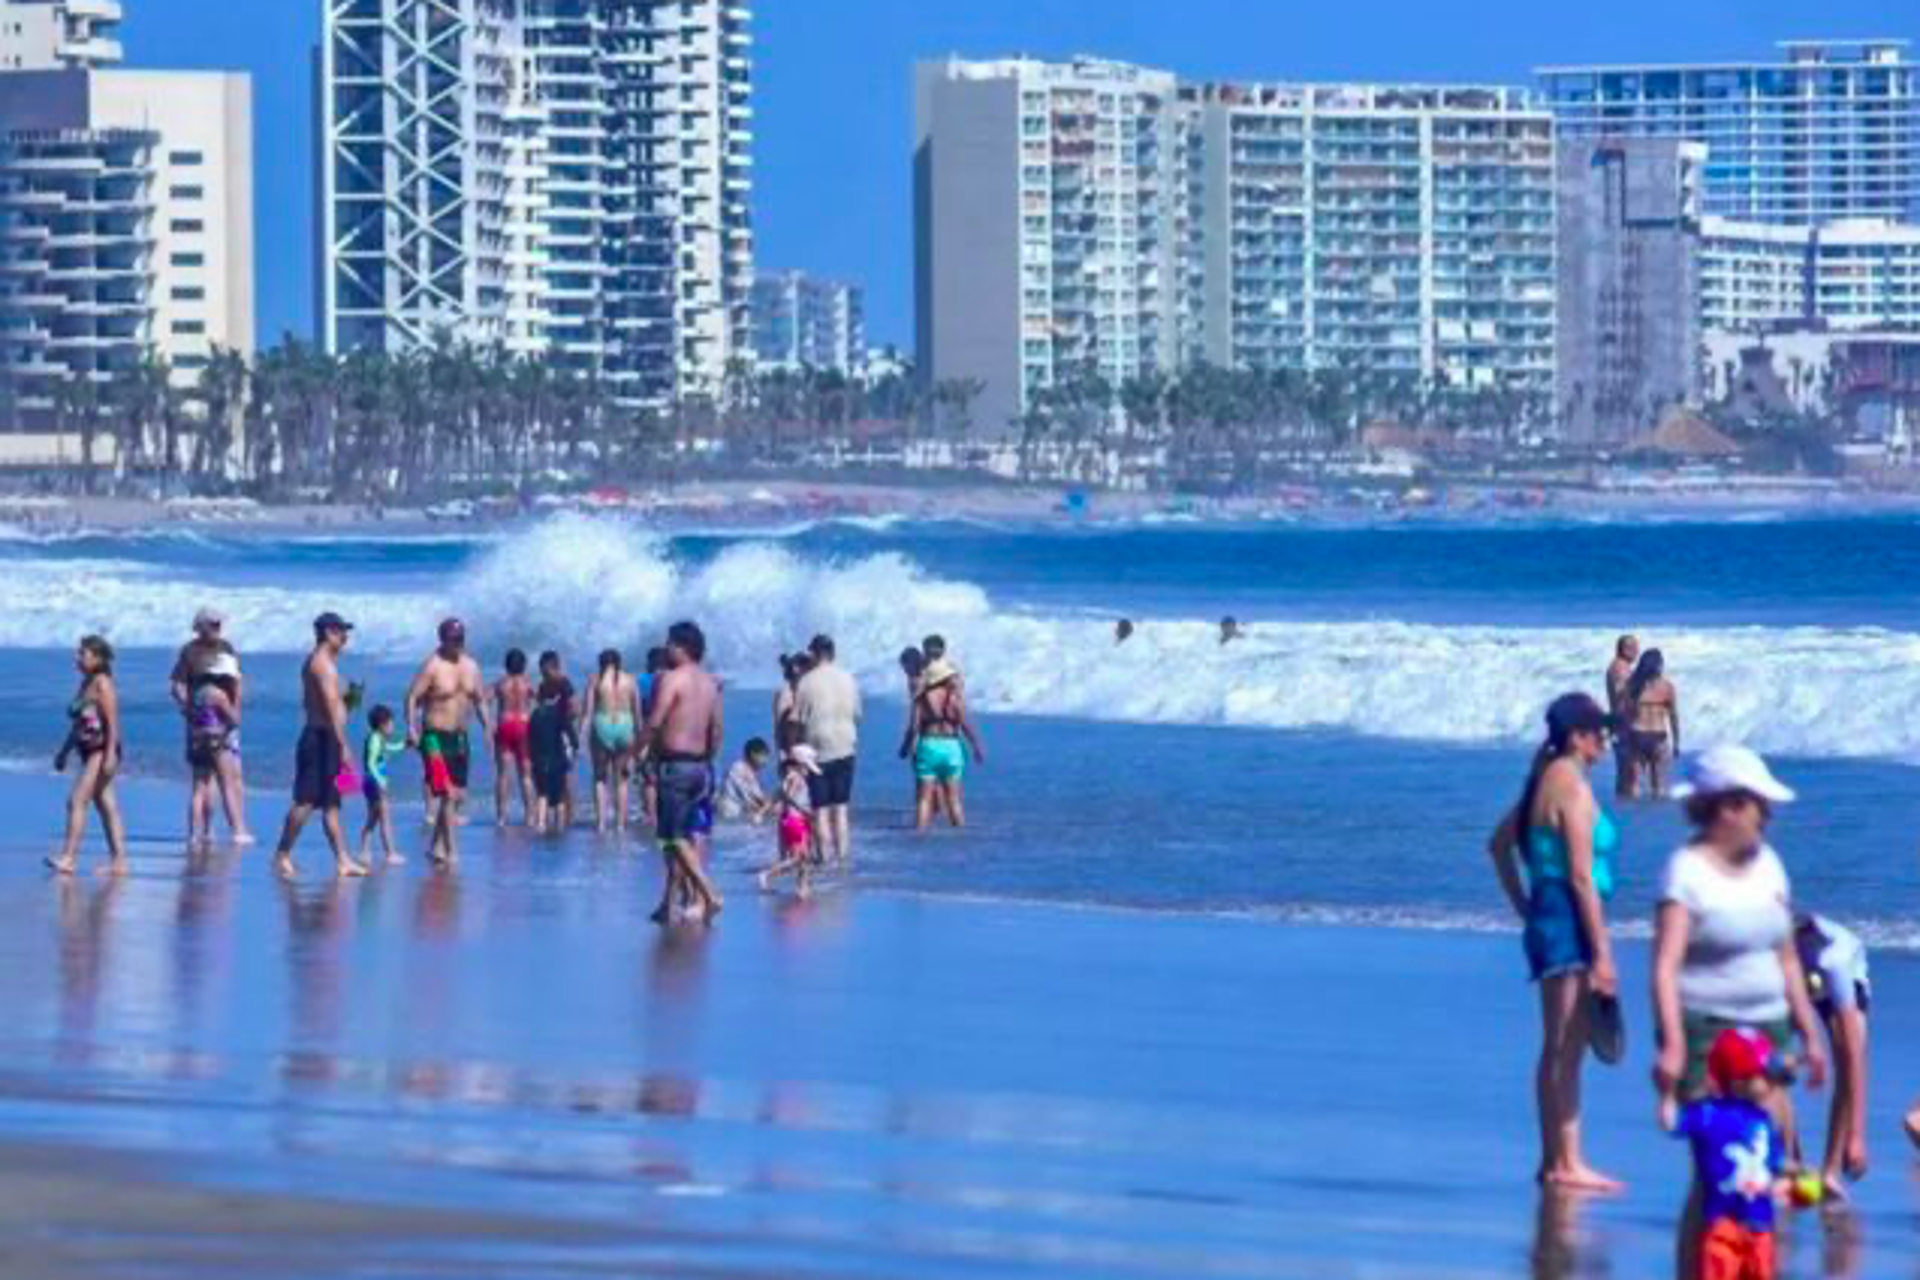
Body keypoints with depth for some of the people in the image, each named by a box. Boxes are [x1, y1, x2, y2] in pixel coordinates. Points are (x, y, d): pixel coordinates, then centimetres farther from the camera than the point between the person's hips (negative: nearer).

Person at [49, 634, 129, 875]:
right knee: (106, 806, 9)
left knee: (77, 801, -14)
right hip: (89, 752, 10)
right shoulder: (86, 684, 15)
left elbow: (112, 722, -18)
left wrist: (110, 755, -24)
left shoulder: (103, 684, -12)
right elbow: (78, 723, 23)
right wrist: (64, 752, 24)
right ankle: (118, 861, 11)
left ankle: (68, 858, -16)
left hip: (102, 751, -10)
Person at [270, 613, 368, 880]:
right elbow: (331, 707, -20)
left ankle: (342, 860, 10)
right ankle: (282, 855, -8)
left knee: (331, 804, 9)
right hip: (322, 738, -11)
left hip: (317, 736, 11)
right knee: (307, 800, -10)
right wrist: (343, 745, -23)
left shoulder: (315, 662, 18)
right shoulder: (324, 664, -14)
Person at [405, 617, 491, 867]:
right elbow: (412, 697, -15)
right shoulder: (432, 666, -11)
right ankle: (450, 848, -11)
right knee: (448, 794, -14)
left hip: (459, 737, 7)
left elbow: (479, 699, 17)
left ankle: (436, 846, 22)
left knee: (458, 795, 10)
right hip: (436, 736, -7)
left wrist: (487, 725, 6)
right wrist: (412, 727, -27)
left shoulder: (470, 666, 9)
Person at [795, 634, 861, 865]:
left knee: (820, 809, 2)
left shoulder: (807, 682, -10)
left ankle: (825, 856, 0)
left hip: (818, 749, -4)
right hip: (845, 748, 4)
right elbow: (857, 715, 10)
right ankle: (842, 854, 8)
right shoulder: (847, 680, 3)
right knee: (841, 807, 10)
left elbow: (797, 720, -8)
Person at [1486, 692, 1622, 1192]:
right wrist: (1602, 953, -17)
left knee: (1558, 1050, 13)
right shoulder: (1573, 787, -15)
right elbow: (1581, 877, -18)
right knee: (1565, 1049, -8)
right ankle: (1565, 1164, -7)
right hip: (1571, 925, -10)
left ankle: (1555, 1160, 17)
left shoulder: (1546, 780, 14)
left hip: (1547, 922, 10)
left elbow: (1500, 844, 25)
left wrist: (1525, 907, 25)